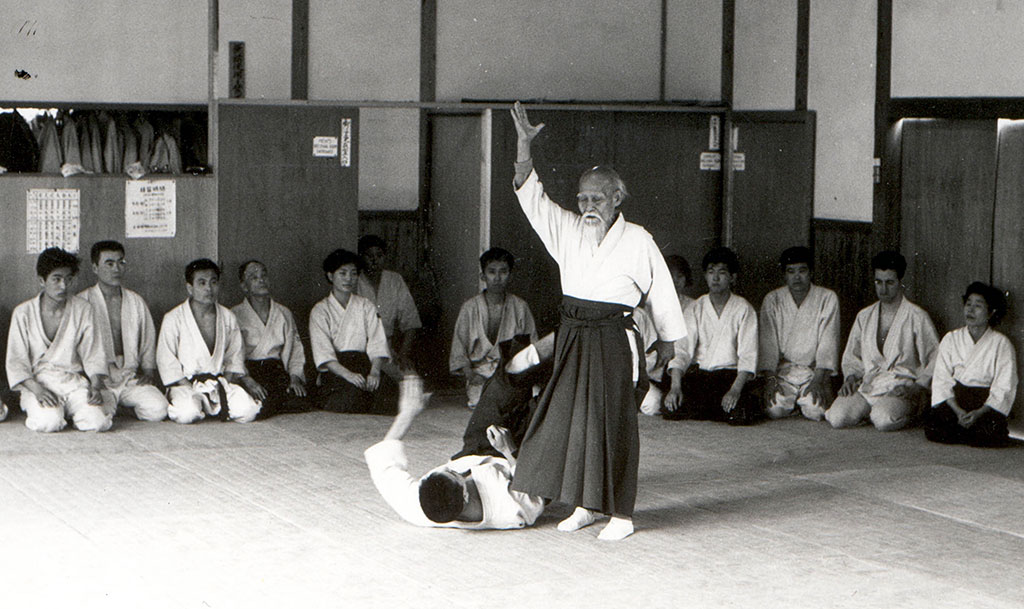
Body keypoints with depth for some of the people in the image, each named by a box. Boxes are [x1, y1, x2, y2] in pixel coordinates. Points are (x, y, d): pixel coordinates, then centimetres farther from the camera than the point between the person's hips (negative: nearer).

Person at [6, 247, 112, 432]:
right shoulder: (23, 313, -1)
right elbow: (16, 362, -2)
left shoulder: (82, 309, 5)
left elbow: (93, 355, 6)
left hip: (74, 380, 1)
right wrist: (37, 389, -19)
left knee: (96, 421, -26)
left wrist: (96, 387, -12)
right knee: (48, 422, -32)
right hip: (37, 381, -1)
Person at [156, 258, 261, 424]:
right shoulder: (173, 319, -4)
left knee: (247, 410, -23)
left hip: (219, 381, 3)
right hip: (185, 383, -3)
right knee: (187, 413, -35)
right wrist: (191, 389, -14)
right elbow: (166, 362, -5)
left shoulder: (228, 318, 9)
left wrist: (228, 380, -4)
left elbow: (235, 358, 15)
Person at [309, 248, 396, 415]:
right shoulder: (320, 311, 4)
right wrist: (347, 374, -26)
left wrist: (374, 371, -18)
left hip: (363, 364, 3)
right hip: (334, 370, -2)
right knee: (352, 389, -34)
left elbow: (377, 344, 3)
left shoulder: (366, 307, 14)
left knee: (384, 385, -30)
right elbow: (323, 353, -9)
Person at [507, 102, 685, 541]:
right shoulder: (568, 232, 5)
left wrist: (667, 340, 11)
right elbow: (531, 195, -3)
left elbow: (660, 291, 4)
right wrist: (523, 144, -13)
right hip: (572, 336, 5)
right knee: (568, 419, 7)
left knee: (613, 424, -2)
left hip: (614, 339, -5)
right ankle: (583, 506, 20)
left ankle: (620, 513, 6)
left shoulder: (637, 241, -4)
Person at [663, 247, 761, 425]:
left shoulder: (744, 309, -1)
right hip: (698, 373, 2)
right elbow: (682, 350, -2)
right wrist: (675, 386, -18)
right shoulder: (696, 309, 6)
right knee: (672, 411, -22)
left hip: (731, 373, -2)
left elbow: (748, 356, -8)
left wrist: (735, 389, -24)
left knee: (739, 415, -31)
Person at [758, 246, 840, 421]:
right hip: (782, 371, 1)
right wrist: (770, 379, -15)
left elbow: (828, 343, -6)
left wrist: (818, 380, -17)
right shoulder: (772, 300, 3)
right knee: (776, 409, -23)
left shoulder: (828, 298, -1)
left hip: (815, 371, -1)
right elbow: (767, 342, -3)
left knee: (815, 411, -24)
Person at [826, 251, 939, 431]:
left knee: (884, 420, -36)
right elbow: (851, 356, 23)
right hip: (867, 385, 4)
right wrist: (851, 377, 2)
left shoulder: (917, 318, 3)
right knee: (837, 417, -25)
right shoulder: (864, 317, 18)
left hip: (901, 386, -4)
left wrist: (917, 387, -12)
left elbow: (935, 360, 2)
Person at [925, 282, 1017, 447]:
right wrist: (958, 411, -16)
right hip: (953, 401, 2)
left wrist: (979, 413, -20)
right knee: (932, 428, -27)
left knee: (991, 434, -32)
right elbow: (942, 380, 0)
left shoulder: (1001, 343, 0)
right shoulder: (951, 339, 7)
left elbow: (1004, 389, -5)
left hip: (986, 406, -2)